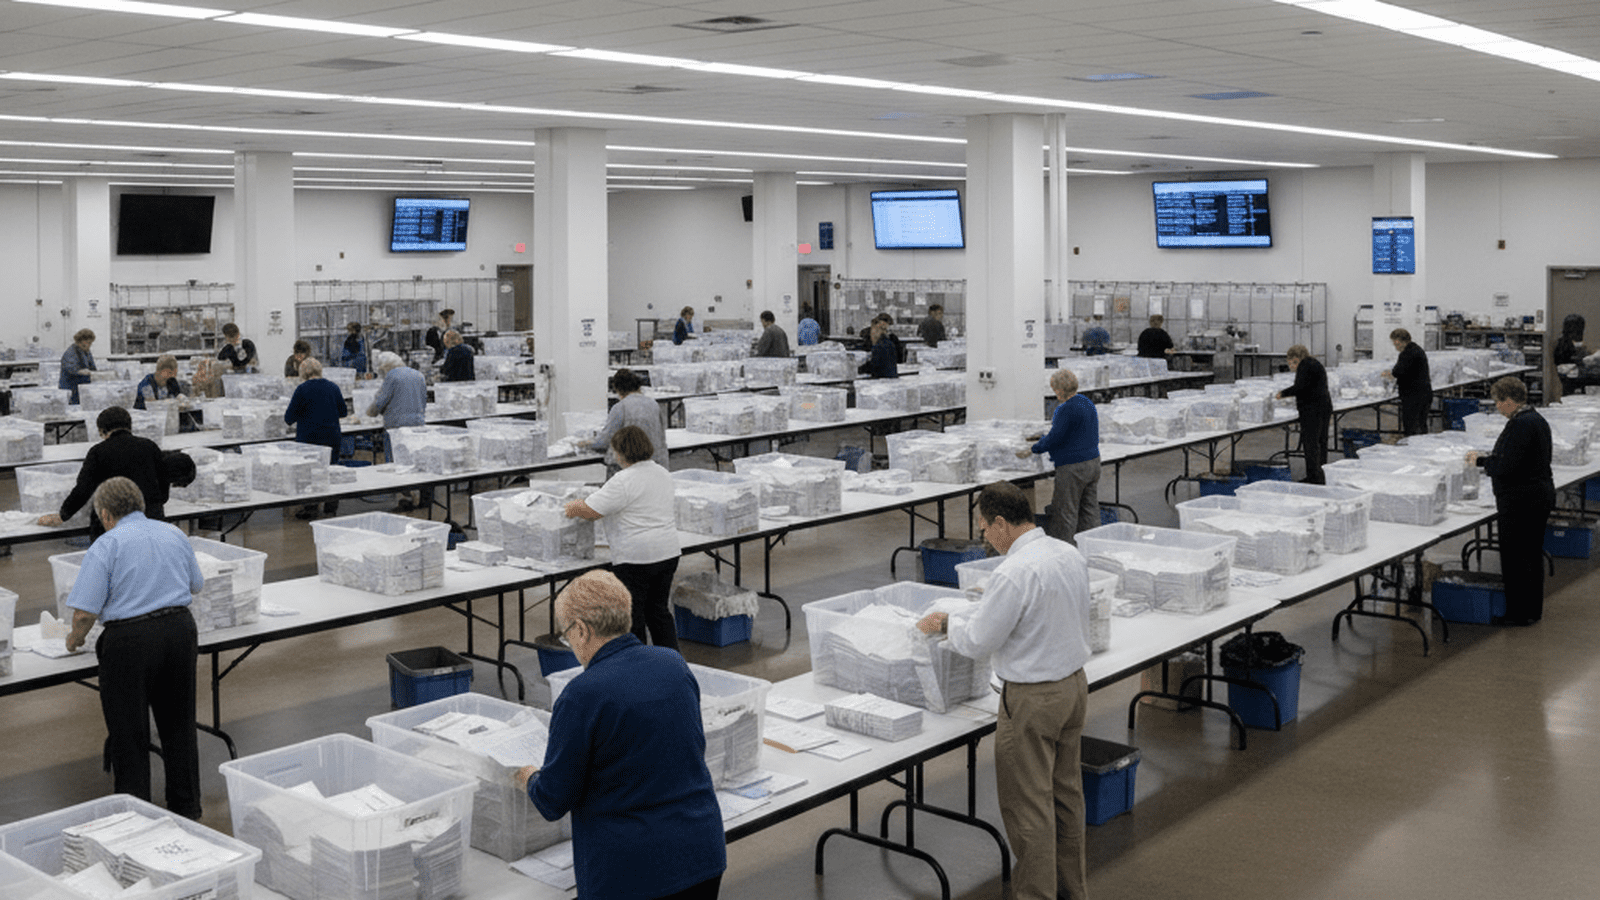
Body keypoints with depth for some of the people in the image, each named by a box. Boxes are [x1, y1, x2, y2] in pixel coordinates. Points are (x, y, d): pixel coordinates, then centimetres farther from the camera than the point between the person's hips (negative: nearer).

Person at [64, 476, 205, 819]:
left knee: (129, 733, 7)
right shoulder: (174, 534, 9)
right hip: (180, 629, 5)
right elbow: (196, 585, 24)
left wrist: (75, 638, 9)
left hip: (130, 640, -5)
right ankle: (187, 808, 27)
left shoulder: (106, 547, -7)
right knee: (179, 723, 18)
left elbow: (85, 612, -12)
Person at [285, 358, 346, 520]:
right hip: (332, 437, 4)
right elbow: (343, 412, 14)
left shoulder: (302, 389, -9)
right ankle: (331, 506, 15)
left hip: (309, 437, -4)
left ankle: (309, 508, 4)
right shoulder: (333, 387, 4)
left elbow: (289, 418, -6)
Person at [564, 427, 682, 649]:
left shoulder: (623, 481, -17)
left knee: (632, 616, 2)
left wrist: (572, 508, 4)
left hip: (636, 557, -8)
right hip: (668, 553, 8)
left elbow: (591, 510, -17)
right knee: (659, 610, 17)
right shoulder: (662, 473, 10)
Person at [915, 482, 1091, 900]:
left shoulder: (1014, 573, -24)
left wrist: (946, 623, 0)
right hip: (1074, 683, 9)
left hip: (1033, 697, -9)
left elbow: (977, 643, -18)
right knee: (1066, 790, 21)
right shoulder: (1069, 553, 2)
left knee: (1027, 803, 4)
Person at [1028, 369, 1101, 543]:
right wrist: (1044, 436, 24)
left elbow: (1055, 439, -17)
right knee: (1089, 510, 13)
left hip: (1073, 468, -9)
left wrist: (1033, 449, -3)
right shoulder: (1087, 402, 11)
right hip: (1093, 462, 9)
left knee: (1065, 513, -1)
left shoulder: (1067, 409, -19)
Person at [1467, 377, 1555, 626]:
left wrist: (1481, 460, -10)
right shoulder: (1537, 420, 12)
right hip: (1542, 493, 10)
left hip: (1520, 500, -10)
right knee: (1533, 554, 17)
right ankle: (1533, 609, 26)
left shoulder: (1520, 425, -20)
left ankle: (1519, 613, 5)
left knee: (1515, 558, -1)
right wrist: (1490, 460, 16)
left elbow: (1507, 466, -24)